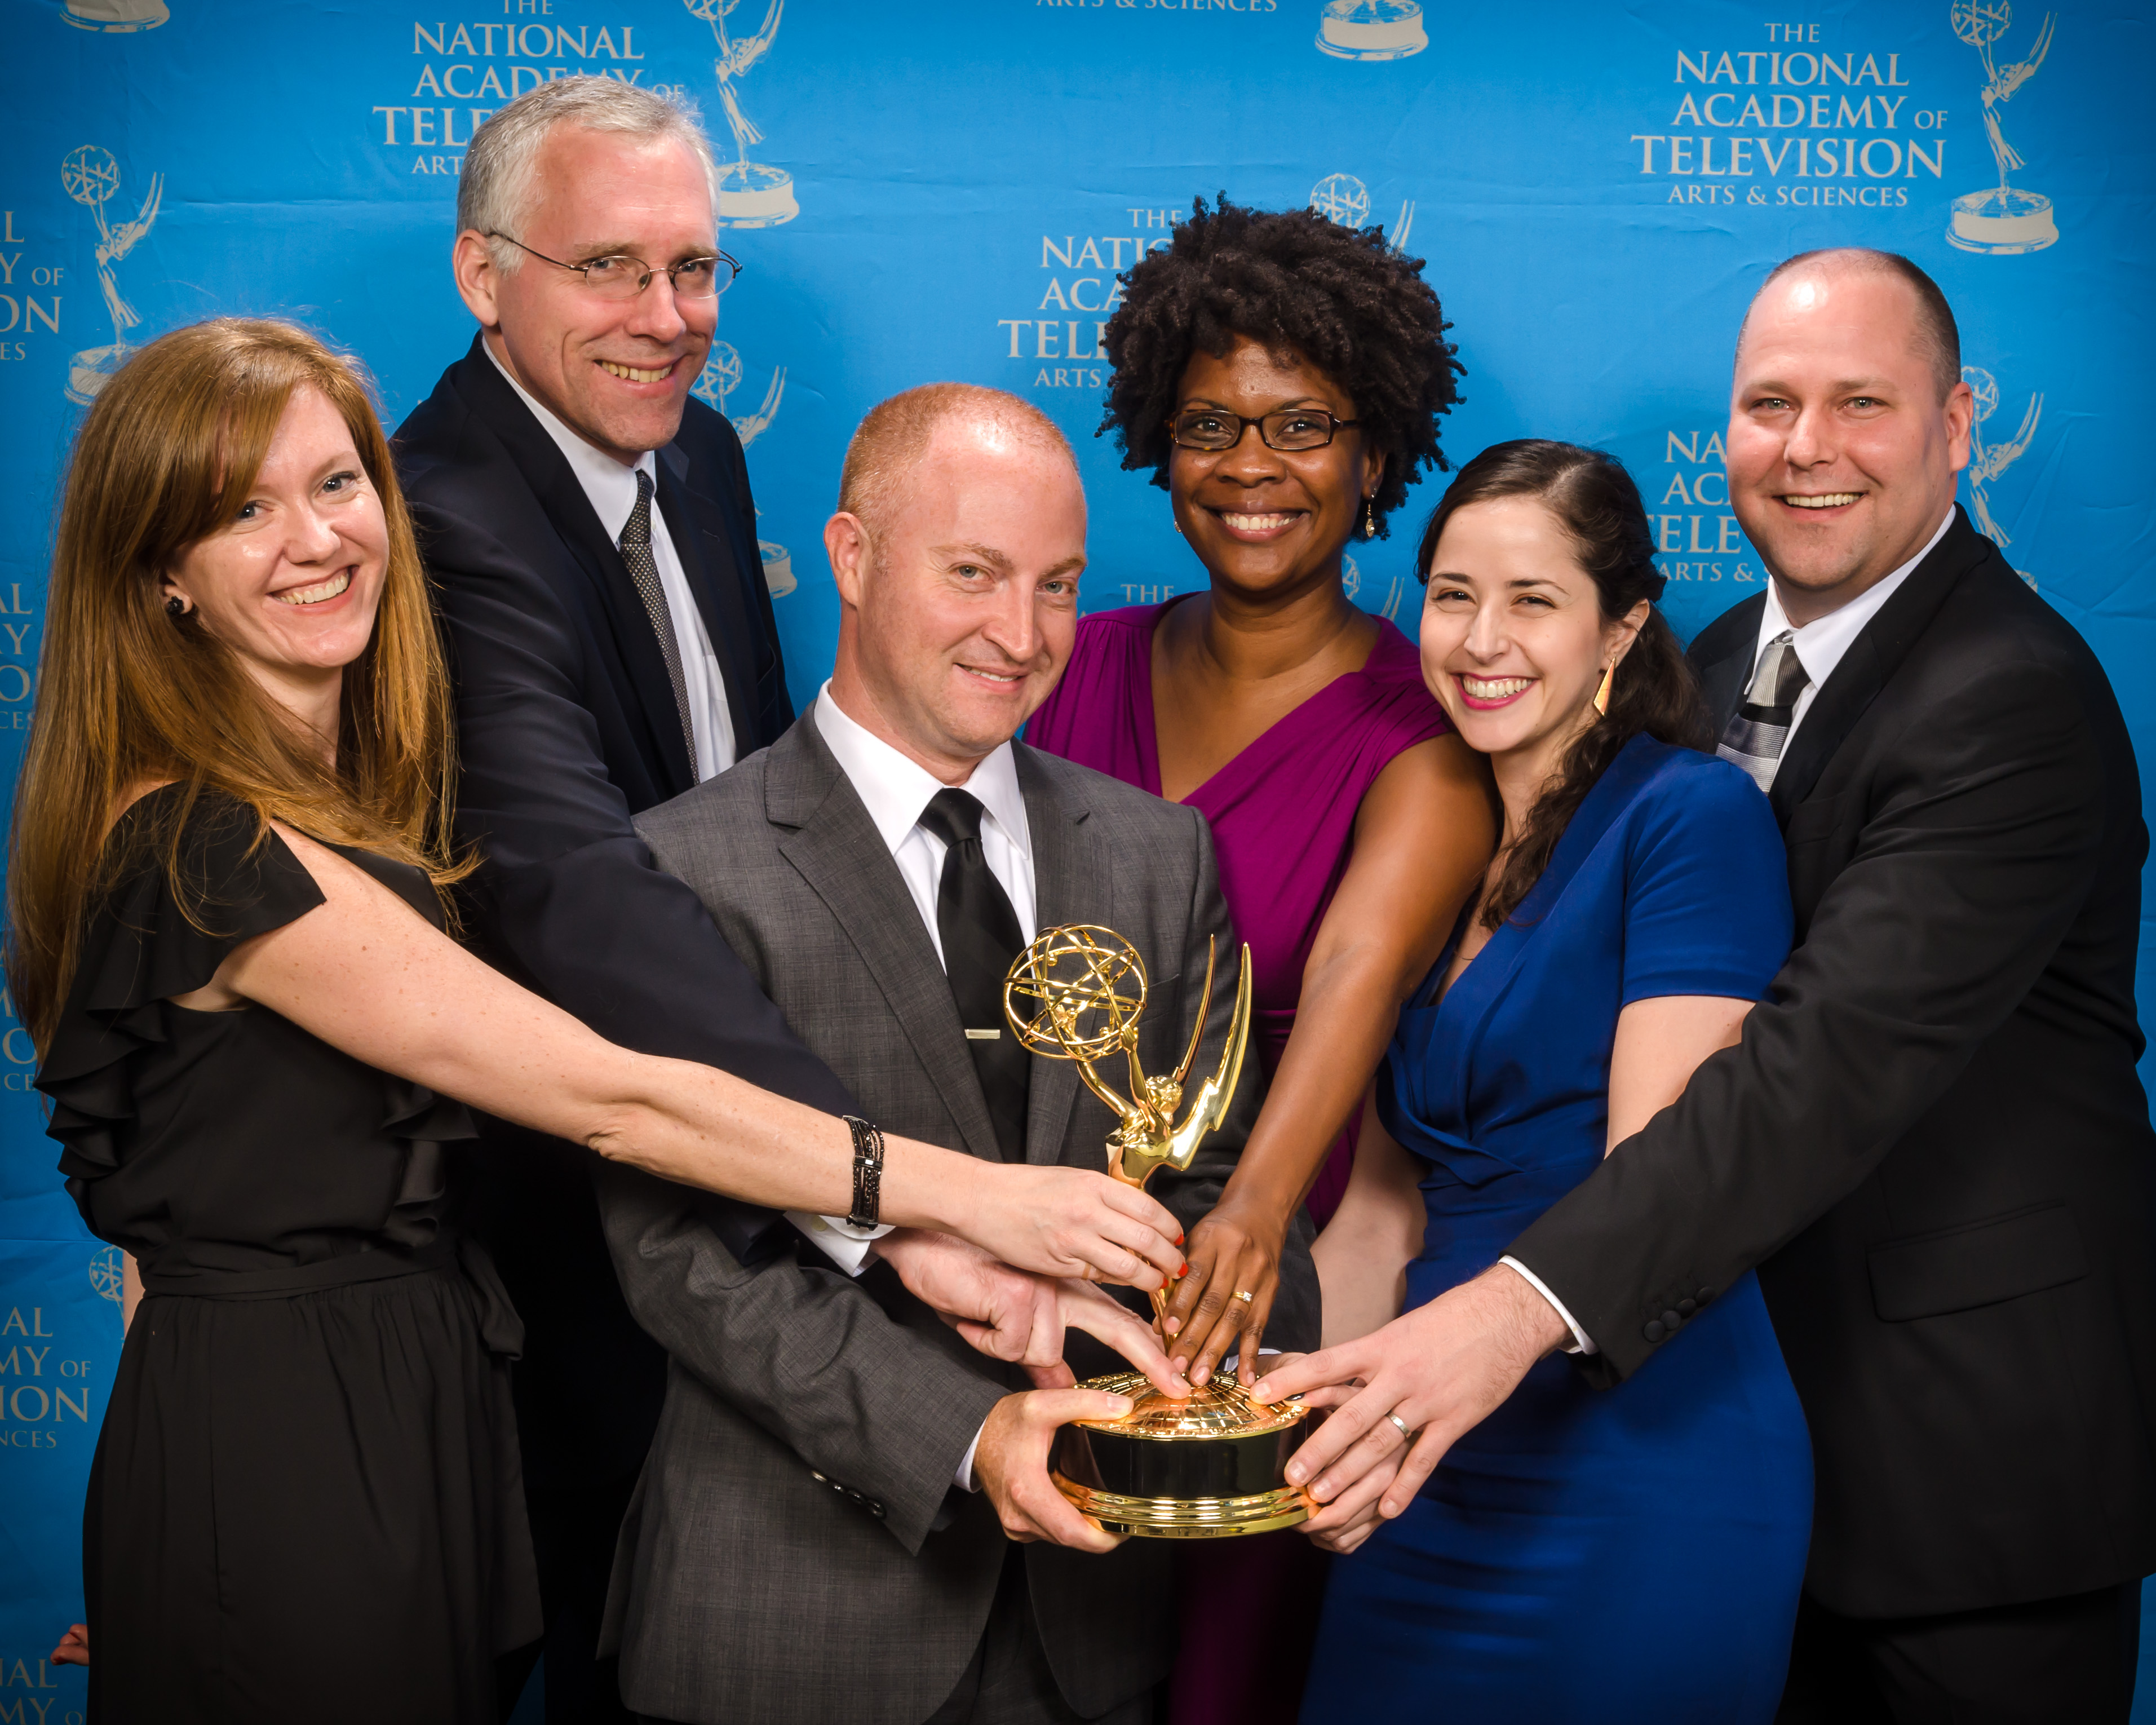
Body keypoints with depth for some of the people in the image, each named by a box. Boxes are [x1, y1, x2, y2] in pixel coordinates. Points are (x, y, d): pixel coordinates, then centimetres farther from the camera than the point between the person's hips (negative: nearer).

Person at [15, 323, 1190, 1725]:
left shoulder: (363, 786, 9)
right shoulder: (194, 838, -22)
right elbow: (604, 1096, -25)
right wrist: (965, 1197, -23)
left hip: (421, 1400, 9)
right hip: (276, 1458, -9)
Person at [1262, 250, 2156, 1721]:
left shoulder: (2016, 700, -20)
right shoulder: (1729, 662, 8)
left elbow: (1839, 1058, -30)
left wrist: (1531, 1301, -39)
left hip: (1975, 1441, -7)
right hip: (1788, 1400, 7)